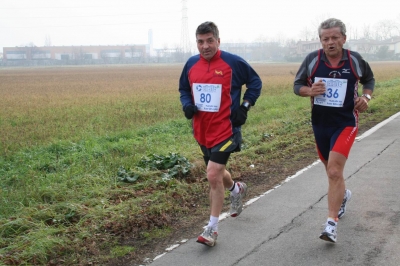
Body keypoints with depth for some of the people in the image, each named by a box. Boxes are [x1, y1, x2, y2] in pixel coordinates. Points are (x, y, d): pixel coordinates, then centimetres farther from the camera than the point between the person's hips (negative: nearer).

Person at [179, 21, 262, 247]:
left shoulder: (233, 62, -9)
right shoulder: (191, 64, 4)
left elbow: (255, 82, 4)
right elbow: (183, 88, 18)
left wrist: (244, 107, -6)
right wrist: (187, 104, -2)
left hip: (226, 129, -6)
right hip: (202, 131, 6)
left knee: (213, 175, -15)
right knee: (217, 173, 21)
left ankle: (212, 229, -3)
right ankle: (237, 189, 56)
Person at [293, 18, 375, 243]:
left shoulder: (355, 60, -5)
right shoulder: (312, 59, -6)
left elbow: (369, 79, 13)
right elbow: (297, 85, 3)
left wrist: (366, 96, -7)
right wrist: (309, 91, -19)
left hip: (345, 123, -3)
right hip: (320, 123, 3)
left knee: (334, 171, -17)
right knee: (332, 170, 19)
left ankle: (332, 223, -12)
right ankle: (343, 195, 52)